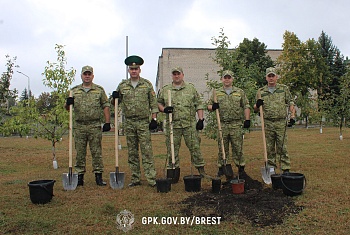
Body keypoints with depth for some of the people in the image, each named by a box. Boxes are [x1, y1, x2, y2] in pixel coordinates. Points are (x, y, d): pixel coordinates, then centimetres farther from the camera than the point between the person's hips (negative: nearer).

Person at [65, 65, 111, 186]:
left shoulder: (99, 90, 7)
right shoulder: (74, 90, 11)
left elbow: (105, 106, 5)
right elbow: (67, 108, 14)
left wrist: (107, 122, -4)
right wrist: (68, 103, -10)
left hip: (95, 126, -2)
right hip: (79, 126, 2)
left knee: (97, 152, 2)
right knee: (80, 152, 7)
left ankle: (98, 176, 10)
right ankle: (80, 176, 17)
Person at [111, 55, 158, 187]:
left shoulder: (147, 84, 4)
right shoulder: (122, 85, 8)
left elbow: (153, 103, 4)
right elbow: (115, 103, 15)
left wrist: (154, 118, -2)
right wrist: (114, 97, -7)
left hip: (144, 123, -3)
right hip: (129, 123, 3)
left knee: (147, 151, -4)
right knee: (132, 152, 8)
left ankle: (151, 178, -1)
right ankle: (135, 179, 17)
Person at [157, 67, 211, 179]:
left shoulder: (191, 88, 9)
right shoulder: (165, 90, 10)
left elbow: (199, 104, 8)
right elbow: (158, 103, 14)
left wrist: (201, 119, 0)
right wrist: (164, 109, -7)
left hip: (190, 124, 0)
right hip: (172, 125, 1)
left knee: (195, 147, 1)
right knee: (172, 149, 5)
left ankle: (201, 171, 11)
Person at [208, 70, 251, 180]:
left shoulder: (240, 92, 10)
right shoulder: (216, 93, 11)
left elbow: (246, 106, 8)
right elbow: (209, 106, 13)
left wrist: (247, 119, -1)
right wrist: (213, 107, -10)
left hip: (236, 125, -1)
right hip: (222, 125, 1)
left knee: (238, 148, 3)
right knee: (222, 148, 6)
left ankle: (241, 168, 14)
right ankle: (221, 168, 17)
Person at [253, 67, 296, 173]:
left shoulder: (284, 88, 7)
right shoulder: (261, 91, 8)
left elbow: (291, 103, 8)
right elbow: (255, 109, 12)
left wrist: (292, 116, -3)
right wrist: (257, 105, -10)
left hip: (281, 123, -1)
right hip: (267, 123, 1)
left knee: (282, 148, 0)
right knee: (269, 148, 7)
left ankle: (286, 169, 8)